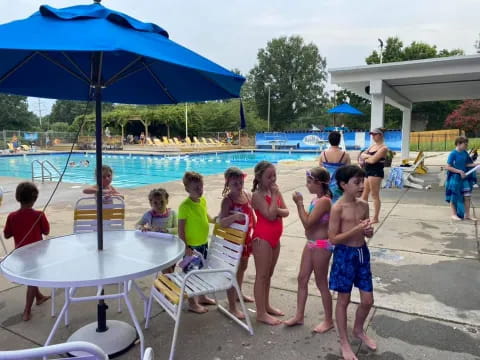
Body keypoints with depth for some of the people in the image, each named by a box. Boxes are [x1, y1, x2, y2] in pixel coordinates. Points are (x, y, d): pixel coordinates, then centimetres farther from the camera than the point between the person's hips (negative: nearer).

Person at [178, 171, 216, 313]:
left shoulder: (203, 200, 0)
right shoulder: (185, 206, -23)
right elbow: (180, 229, -22)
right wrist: (185, 247, -24)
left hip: (204, 243, 7)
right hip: (192, 246, -7)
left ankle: (202, 297, 39)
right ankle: (192, 303, 22)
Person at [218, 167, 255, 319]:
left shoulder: (247, 195, -1)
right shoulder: (227, 200, -20)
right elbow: (222, 222, -28)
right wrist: (234, 217, -46)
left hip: (246, 238, 7)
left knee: (243, 267, 24)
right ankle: (232, 306, 12)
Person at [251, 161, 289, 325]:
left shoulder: (275, 191, 7)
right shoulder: (258, 195, -16)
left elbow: (286, 211, 4)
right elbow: (270, 215, -25)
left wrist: (278, 211, -18)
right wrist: (274, 195, -18)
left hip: (275, 238, 8)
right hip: (262, 238, -8)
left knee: (268, 274, 18)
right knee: (262, 275, 0)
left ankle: (266, 306, 32)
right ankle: (261, 313, 9)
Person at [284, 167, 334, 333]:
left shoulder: (324, 201, -22)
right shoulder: (316, 199, 7)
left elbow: (307, 222, -23)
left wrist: (299, 203, -19)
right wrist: (300, 204, 2)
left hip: (321, 246, -10)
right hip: (311, 243, 10)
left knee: (321, 283, 5)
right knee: (302, 278, 14)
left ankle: (329, 320, 23)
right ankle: (299, 316, 27)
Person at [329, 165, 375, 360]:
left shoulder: (364, 205, 2)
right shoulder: (338, 208, -17)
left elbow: (368, 234, 14)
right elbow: (333, 239, -17)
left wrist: (369, 230, -10)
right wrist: (356, 229, -24)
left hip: (362, 252, 6)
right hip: (344, 254, -6)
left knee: (368, 300, 14)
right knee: (343, 300, 9)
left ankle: (359, 330, 42)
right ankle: (344, 342, 27)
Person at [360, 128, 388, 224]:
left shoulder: (383, 148, -10)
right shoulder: (372, 146, 17)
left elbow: (372, 160, -19)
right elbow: (362, 156, 10)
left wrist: (365, 158, 0)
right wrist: (368, 156, -10)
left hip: (376, 172, -9)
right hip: (368, 171, 9)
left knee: (375, 195, -4)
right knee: (364, 195, 12)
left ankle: (375, 218, 2)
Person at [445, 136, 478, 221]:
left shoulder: (465, 153, 4)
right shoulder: (453, 154, -15)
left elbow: (466, 164, 16)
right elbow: (448, 167, -17)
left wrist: (476, 164, 2)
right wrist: (459, 171, -20)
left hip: (464, 177, 6)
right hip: (454, 178, -6)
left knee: (467, 196, 5)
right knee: (454, 197, 5)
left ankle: (467, 214, 17)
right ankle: (454, 214, 17)